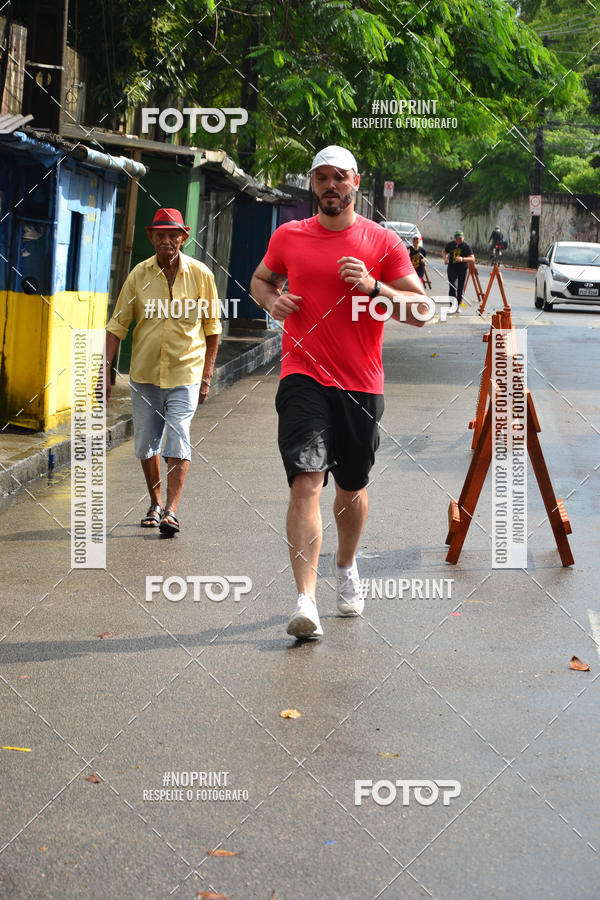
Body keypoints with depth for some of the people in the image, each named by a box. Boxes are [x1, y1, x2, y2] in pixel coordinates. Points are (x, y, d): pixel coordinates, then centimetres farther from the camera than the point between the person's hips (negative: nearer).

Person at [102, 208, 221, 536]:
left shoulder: (200, 274, -4)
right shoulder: (139, 275, -1)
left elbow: (212, 328, 4)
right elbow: (117, 326, 2)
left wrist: (207, 376, 2)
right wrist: (105, 370, -5)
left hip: (185, 374, -2)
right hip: (144, 373, 2)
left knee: (178, 442, -12)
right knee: (145, 444, 10)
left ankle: (171, 510, -11)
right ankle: (155, 504, 27)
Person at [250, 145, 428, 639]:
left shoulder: (383, 242, 1)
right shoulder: (288, 236, 7)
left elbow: (420, 310, -2)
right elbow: (260, 279, 25)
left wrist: (373, 288, -18)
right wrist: (271, 298, 2)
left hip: (361, 384, 1)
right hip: (304, 379, -1)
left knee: (352, 488, 14)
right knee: (306, 481, -17)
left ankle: (346, 566, 43)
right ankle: (306, 602, -22)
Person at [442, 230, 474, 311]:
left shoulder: (466, 246, -9)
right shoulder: (450, 244, 1)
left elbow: (472, 259, -17)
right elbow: (444, 251, 20)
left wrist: (462, 259, -33)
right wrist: (445, 258, -1)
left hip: (462, 270, -1)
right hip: (452, 269, 1)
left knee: (460, 289, 5)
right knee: (453, 287, -16)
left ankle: (458, 305, 22)